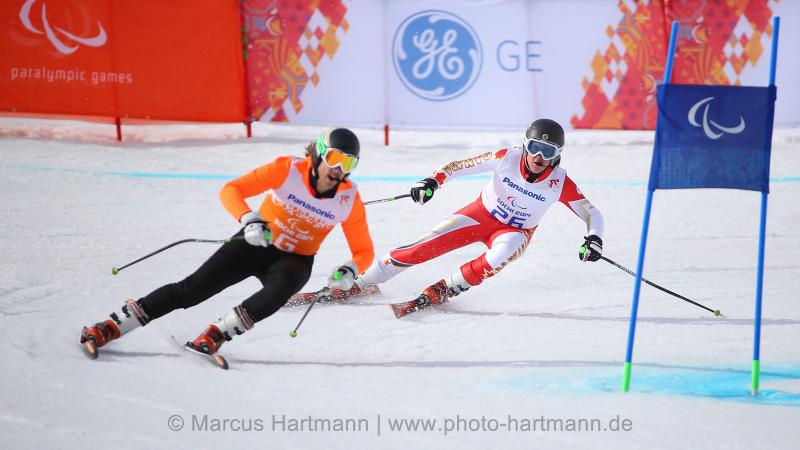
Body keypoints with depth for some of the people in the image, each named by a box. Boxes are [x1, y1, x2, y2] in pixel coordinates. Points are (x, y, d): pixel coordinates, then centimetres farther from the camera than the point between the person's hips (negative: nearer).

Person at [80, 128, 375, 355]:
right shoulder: (288, 170, -18)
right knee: (194, 288, -16)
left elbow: (364, 251, -2)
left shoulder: (349, 199, -12)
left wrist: (349, 270, -25)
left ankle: (215, 335, -34)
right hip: (256, 243, -1)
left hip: (295, 260, 1)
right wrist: (248, 220, -41)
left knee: (282, 287, -36)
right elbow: (231, 190, -22)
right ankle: (112, 326, -10)